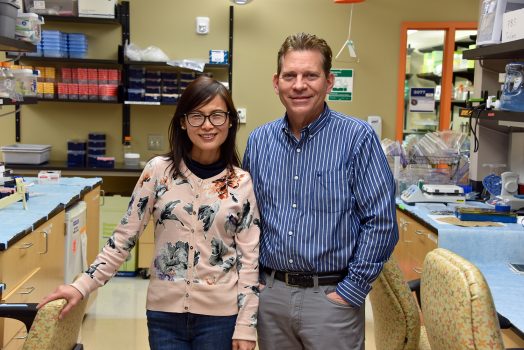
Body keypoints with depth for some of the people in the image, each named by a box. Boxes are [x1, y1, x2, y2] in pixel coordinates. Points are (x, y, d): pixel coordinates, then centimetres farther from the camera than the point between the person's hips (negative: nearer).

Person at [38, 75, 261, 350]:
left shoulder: (242, 183, -4)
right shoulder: (158, 170, -4)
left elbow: (249, 259, -3)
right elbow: (123, 238, -1)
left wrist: (246, 326, -4)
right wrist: (82, 286, -7)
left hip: (219, 316, 0)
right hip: (165, 312, 1)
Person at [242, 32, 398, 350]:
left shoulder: (357, 137, -9)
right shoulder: (259, 141, 5)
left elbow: (381, 222, -11)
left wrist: (351, 291, -12)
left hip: (331, 296, -4)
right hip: (270, 293, 4)